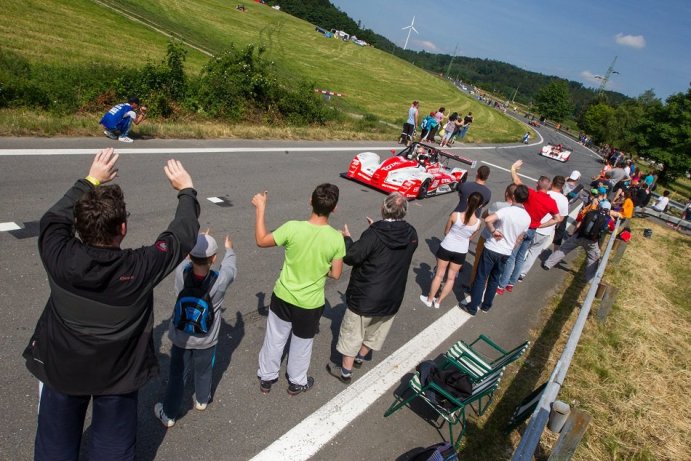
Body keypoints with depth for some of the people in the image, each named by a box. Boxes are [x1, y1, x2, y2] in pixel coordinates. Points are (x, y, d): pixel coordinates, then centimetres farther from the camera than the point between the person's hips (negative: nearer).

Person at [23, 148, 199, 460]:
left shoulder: (59, 258, -25)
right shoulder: (140, 268, -30)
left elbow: (54, 218, -3)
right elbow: (184, 236, -15)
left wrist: (90, 182, 5)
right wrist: (186, 191, -1)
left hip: (61, 370, 2)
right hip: (118, 375, -1)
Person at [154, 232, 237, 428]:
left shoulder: (181, 273, -26)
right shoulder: (220, 281, -29)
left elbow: (187, 260, -1)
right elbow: (230, 267, -6)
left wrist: (198, 244, 18)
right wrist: (229, 249, 15)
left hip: (181, 338, 1)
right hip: (206, 340, 0)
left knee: (176, 376, 20)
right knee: (203, 372, 26)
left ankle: (168, 415, 37)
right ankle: (202, 400, 51)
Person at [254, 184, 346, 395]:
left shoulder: (293, 228, -22)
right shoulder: (336, 238, -20)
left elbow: (261, 241, -7)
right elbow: (335, 274, -10)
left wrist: (260, 208, 0)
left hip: (283, 297, 1)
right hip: (310, 304, 0)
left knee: (274, 339, 23)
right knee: (302, 344, 24)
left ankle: (266, 378, 42)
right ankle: (297, 382, 44)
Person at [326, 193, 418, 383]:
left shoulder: (374, 234, -24)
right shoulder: (412, 235, -6)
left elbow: (351, 257, -21)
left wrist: (347, 238, -4)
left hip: (365, 296, -5)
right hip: (392, 297, 6)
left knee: (352, 333, 13)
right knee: (374, 331, 26)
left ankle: (346, 371, 26)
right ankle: (360, 357, 48)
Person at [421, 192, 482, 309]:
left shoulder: (455, 215, -19)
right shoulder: (478, 222, -14)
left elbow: (446, 232, -4)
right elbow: (470, 237, 3)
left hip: (446, 248, -1)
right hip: (461, 252, 1)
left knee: (439, 275, 15)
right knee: (451, 278, 17)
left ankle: (429, 300, 26)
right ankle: (438, 302, 25)